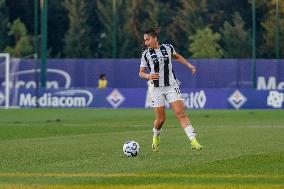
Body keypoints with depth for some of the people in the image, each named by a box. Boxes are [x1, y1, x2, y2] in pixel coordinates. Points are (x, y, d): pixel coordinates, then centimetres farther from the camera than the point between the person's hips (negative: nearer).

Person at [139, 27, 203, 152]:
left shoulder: (168, 48, 3)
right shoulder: (146, 54, -2)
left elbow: (177, 56, 25)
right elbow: (141, 72, 6)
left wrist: (189, 65, 16)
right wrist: (148, 76, -15)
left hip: (171, 86, 1)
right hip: (156, 89, -1)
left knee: (181, 114, -13)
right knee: (161, 119, 1)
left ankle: (193, 141, -19)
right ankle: (156, 137, 33)